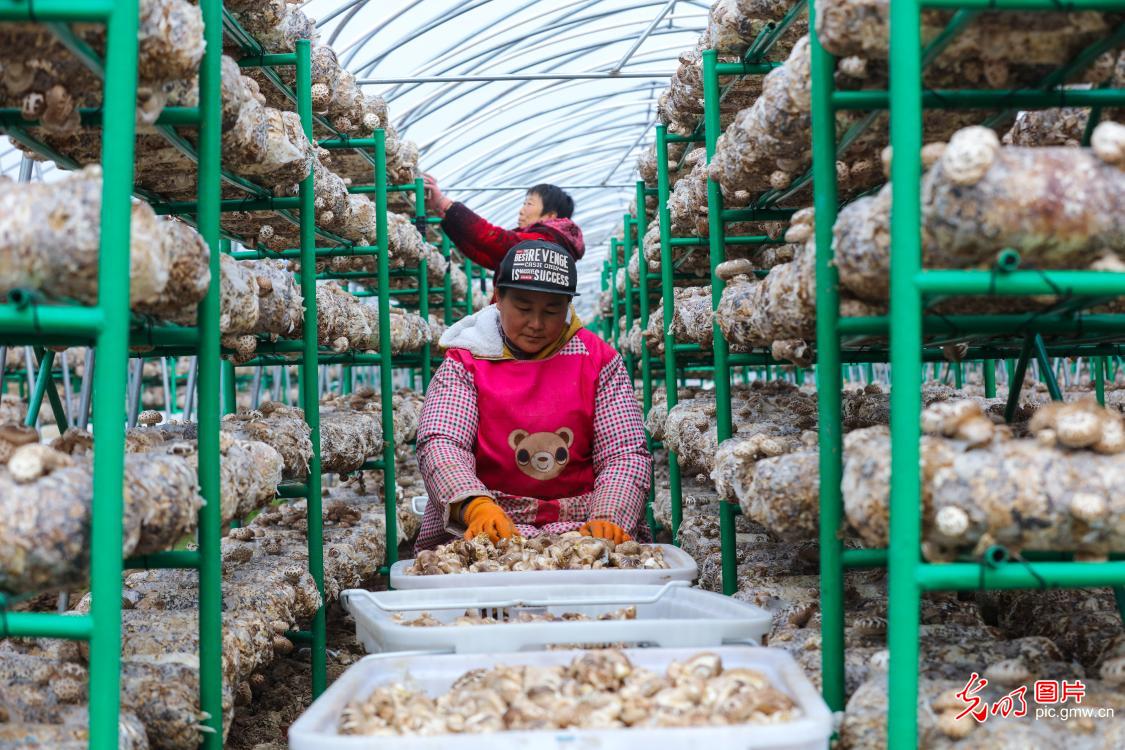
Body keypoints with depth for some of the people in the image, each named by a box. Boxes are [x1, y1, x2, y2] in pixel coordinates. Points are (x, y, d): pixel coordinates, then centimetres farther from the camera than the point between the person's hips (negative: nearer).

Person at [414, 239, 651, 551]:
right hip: (485, 529, -2)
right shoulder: (464, 362, 6)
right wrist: (475, 506, -30)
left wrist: (607, 520, -20)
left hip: (580, 524, 3)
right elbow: (439, 445, -9)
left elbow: (626, 455, 0)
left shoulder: (599, 359, 8)